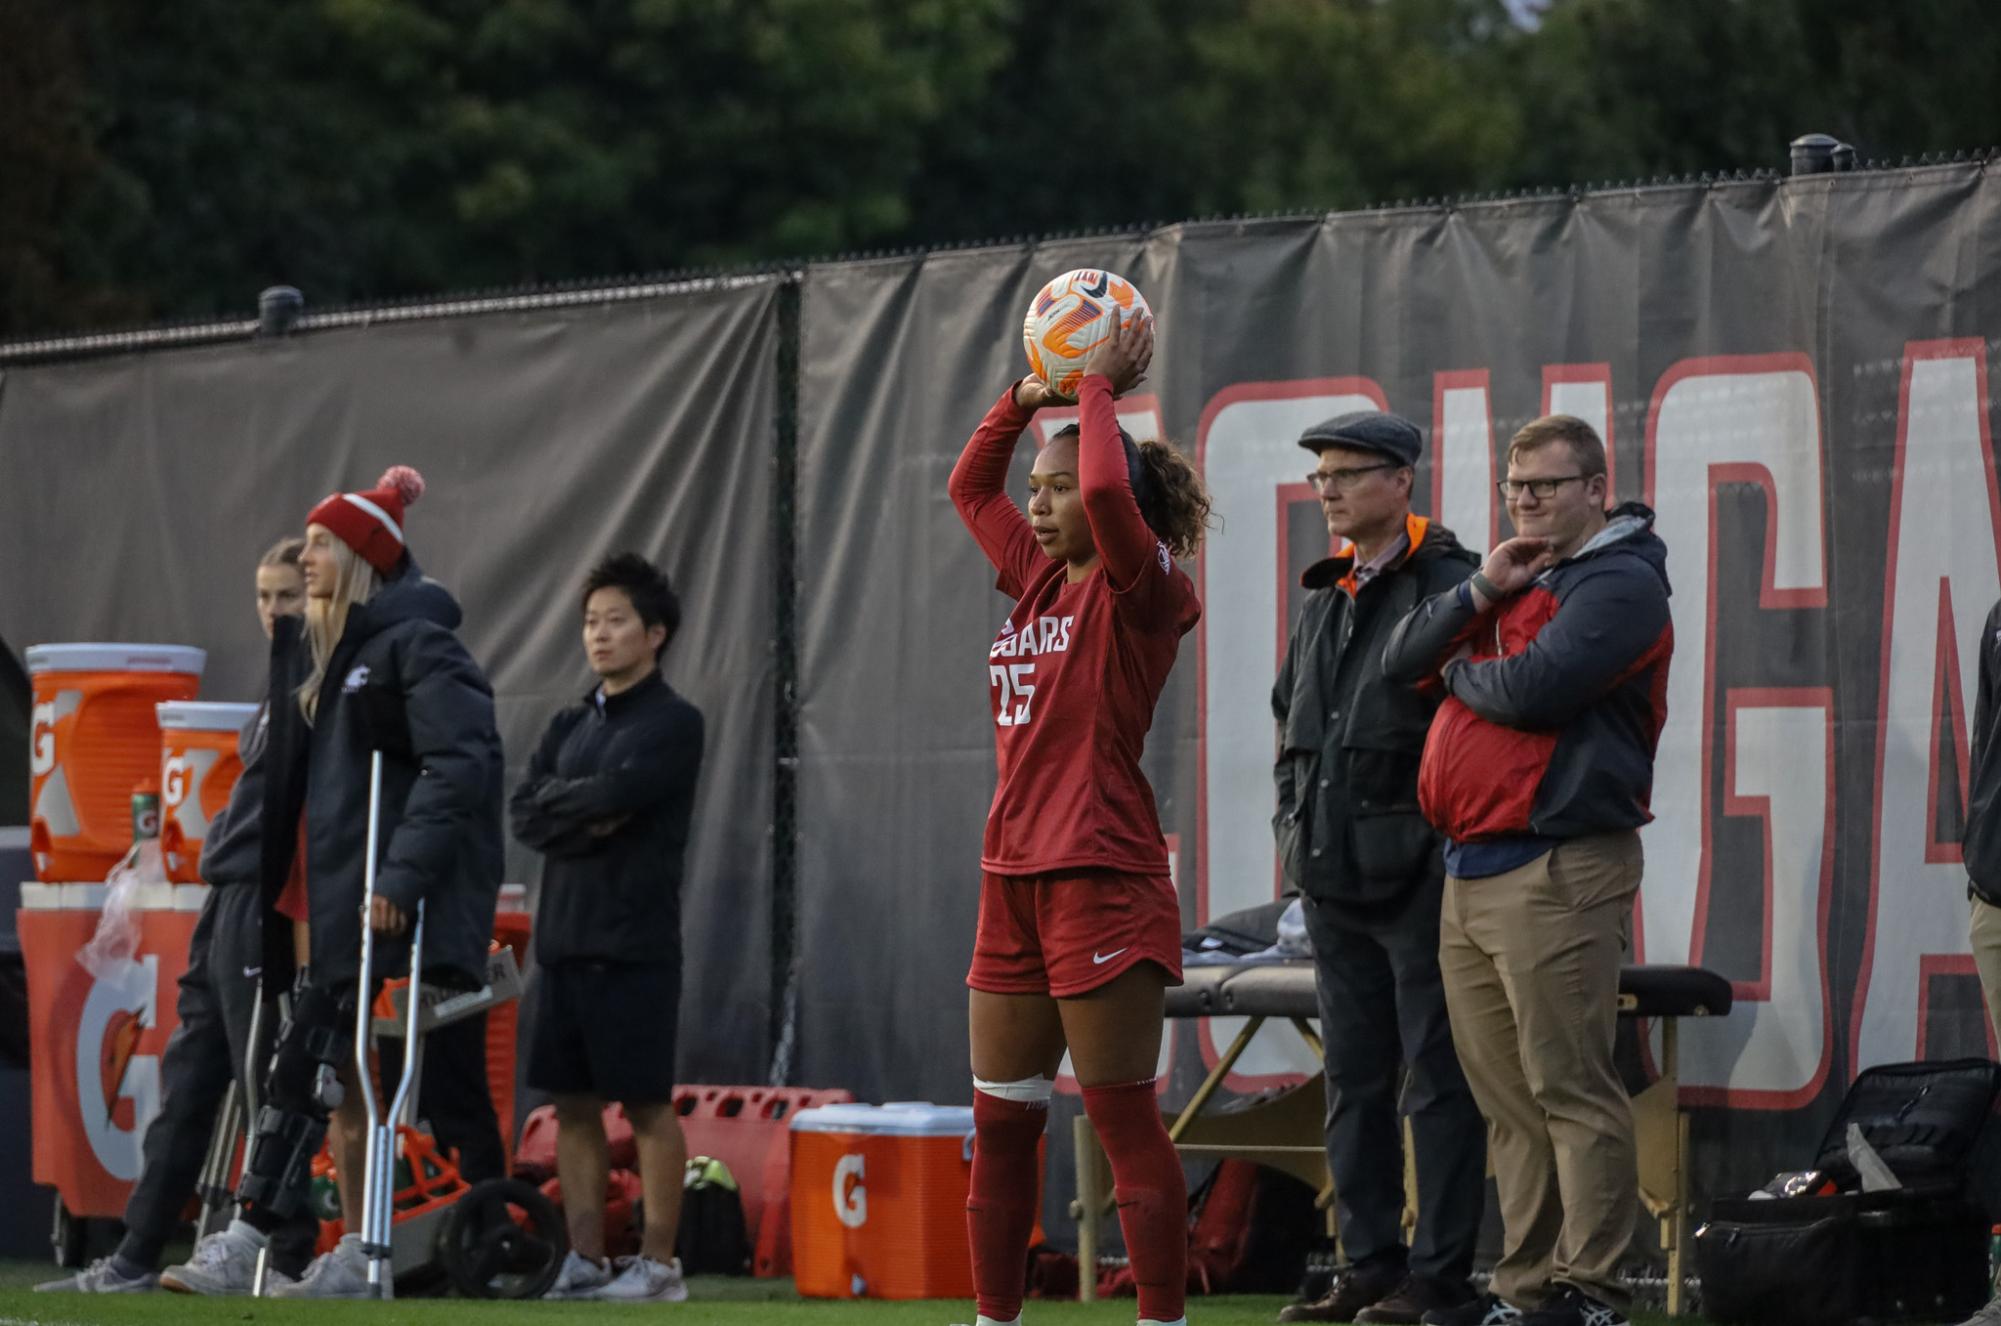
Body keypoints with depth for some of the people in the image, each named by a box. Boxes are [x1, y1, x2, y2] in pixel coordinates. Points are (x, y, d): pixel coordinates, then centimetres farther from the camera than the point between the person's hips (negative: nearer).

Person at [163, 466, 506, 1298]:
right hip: (316, 887, 9)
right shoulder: (316, 648, 18)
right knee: (337, 1073, 7)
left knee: (306, 1058, -12)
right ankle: (355, 1253, 8)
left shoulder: (415, 645, -9)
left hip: (375, 893, -9)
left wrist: (403, 874, -25)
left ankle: (247, 1242, -15)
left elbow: (462, 761, -19)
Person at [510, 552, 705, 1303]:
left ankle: (659, 1266, 2)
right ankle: (584, 1261, 12)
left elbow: (611, 792, -19)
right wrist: (589, 817, -11)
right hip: (563, 934, 7)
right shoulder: (571, 726, 16)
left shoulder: (672, 724, -4)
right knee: (574, 1104, 7)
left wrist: (558, 800, -2)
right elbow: (525, 817, 5)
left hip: (635, 944, -7)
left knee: (646, 1103, -2)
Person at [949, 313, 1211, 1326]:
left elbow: (1107, 491, -25)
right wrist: (1025, 396, 17)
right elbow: (969, 486, 28)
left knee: (1125, 1123, -7)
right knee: (999, 1124, 10)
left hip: (1102, 878, -8)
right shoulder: (1037, 579, 15)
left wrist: (1099, 389, -11)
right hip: (1014, 876, 8)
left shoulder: (1143, 591, -7)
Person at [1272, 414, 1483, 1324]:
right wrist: (1290, 823, 17)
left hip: (1419, 872, -8)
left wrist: (1451, 840, -14)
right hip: (1333, 875, 8)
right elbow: (1290, 718, 28)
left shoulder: (1451, 588, -7)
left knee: (1438, 1077, -4)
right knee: (1352, 1079, 9)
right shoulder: (1325, 600, 17)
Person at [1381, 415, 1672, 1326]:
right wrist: (1481, 592, 0)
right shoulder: (1514, 580, 22)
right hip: (1471, 873, 9)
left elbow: (1530, 690, -19)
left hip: (1558, 870, -9)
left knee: (1569, 1092, -9)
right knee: (1507, 1102, 9)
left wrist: (1456, 671, 2)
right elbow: (1399, 662, 14)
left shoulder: (1620, 584, -6)